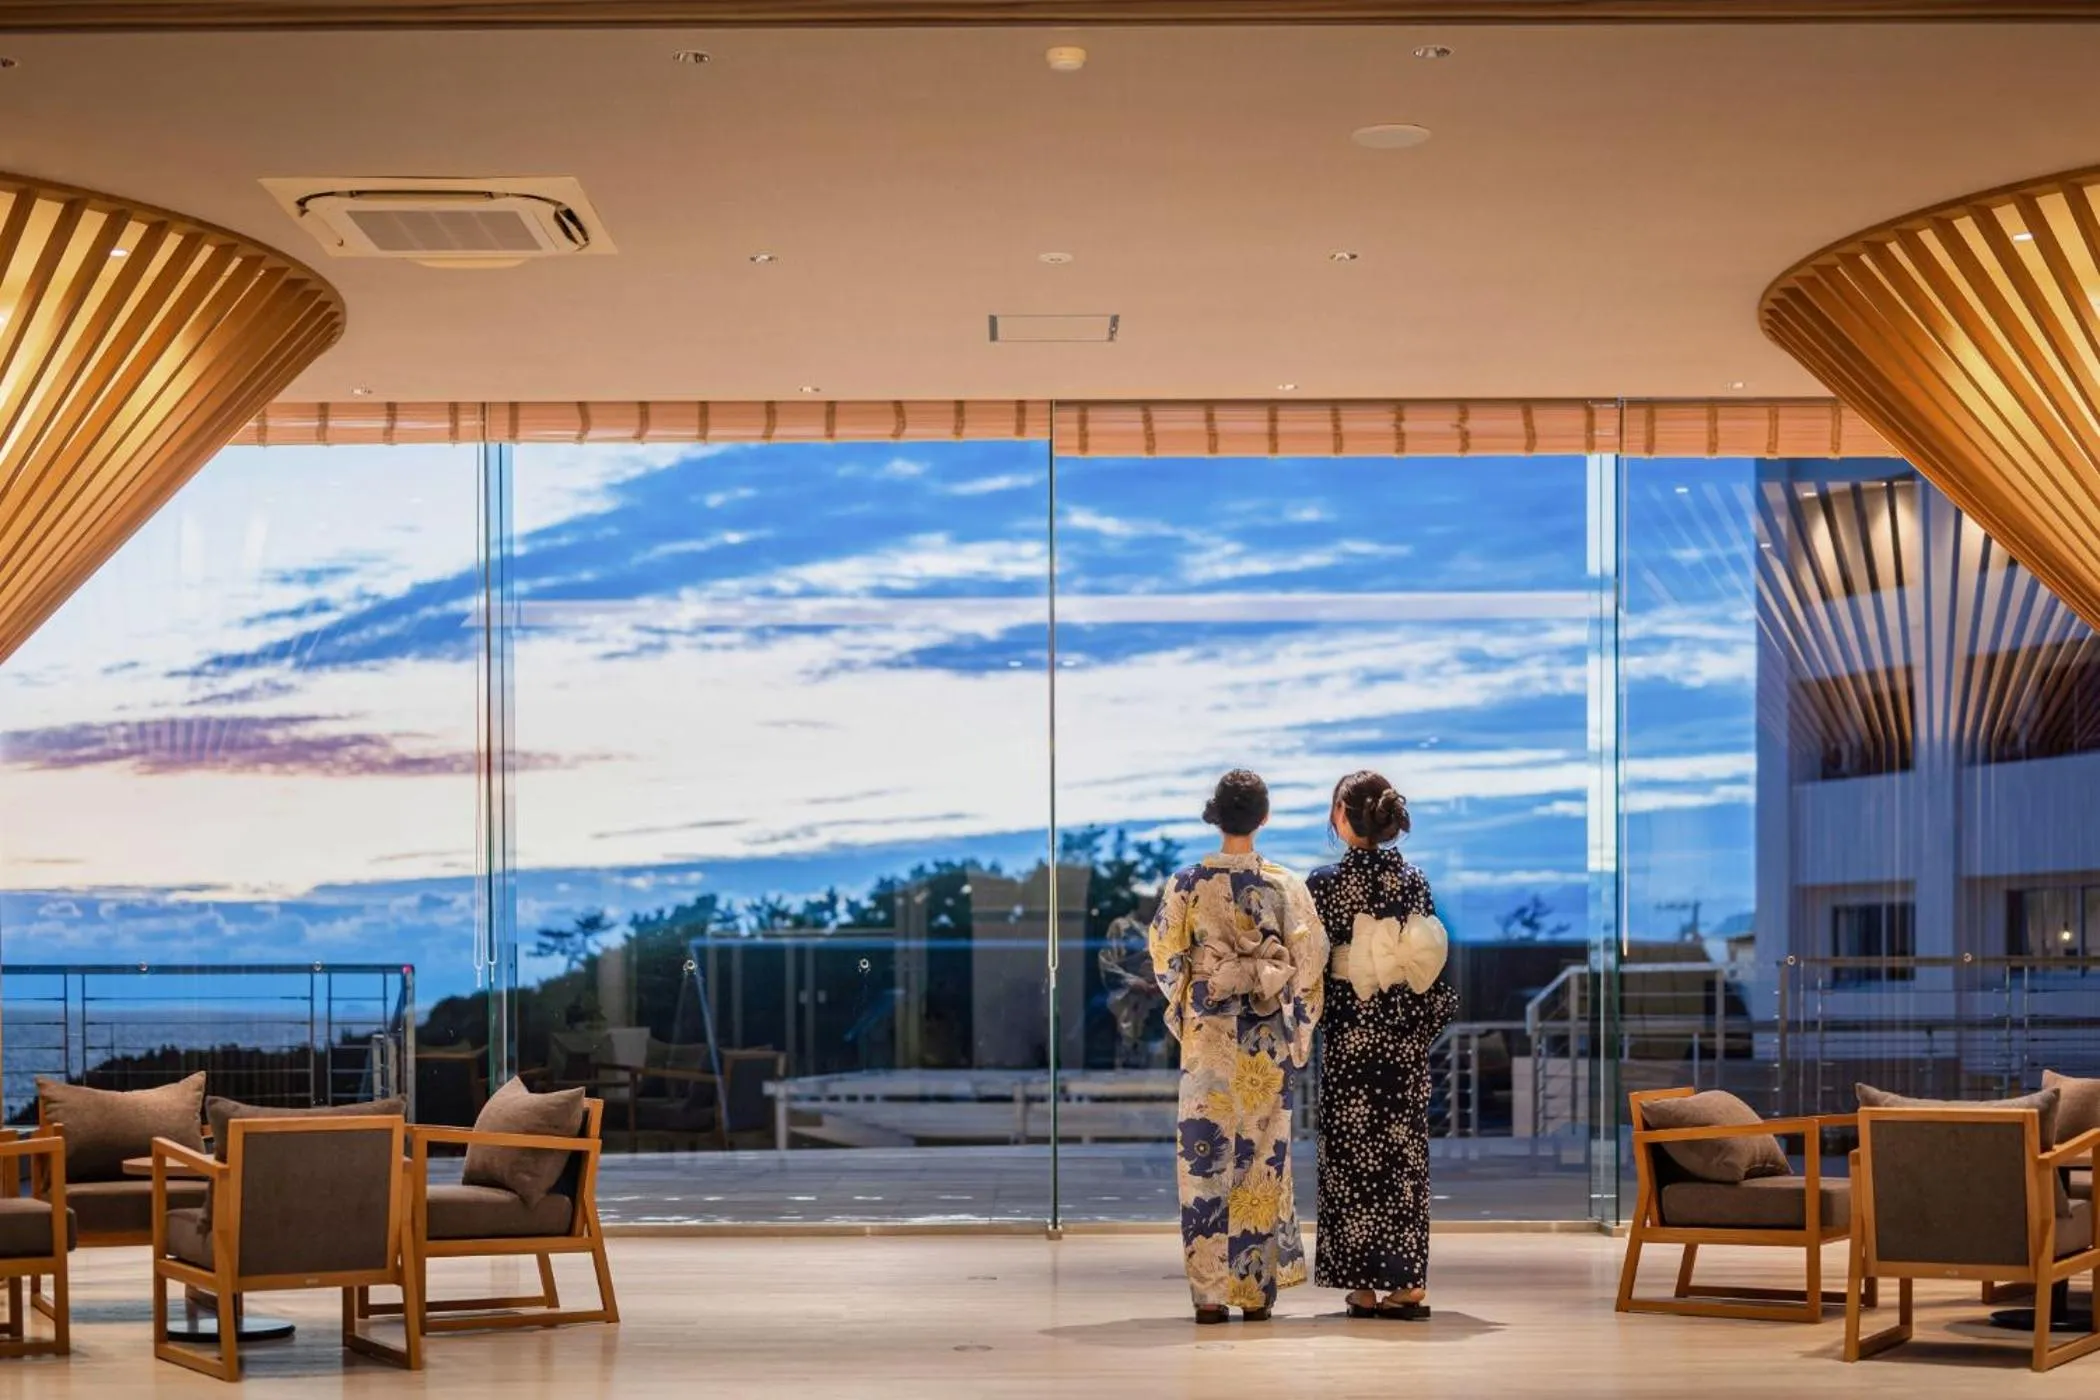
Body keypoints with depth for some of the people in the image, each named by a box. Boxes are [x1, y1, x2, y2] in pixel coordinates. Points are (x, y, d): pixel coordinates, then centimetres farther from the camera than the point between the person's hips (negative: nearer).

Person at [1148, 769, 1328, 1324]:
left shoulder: (1187, 884, -4)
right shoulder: (1284, 885, -3)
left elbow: (1167, 958, 1)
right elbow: (1309, 961, -1)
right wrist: (1297, 1027, 12)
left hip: (1208, 1032, -1)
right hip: (1269, 1036, 1)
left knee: (1205, 1152, 3)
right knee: (1262, 1154, 8)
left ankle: (1210, 1291, 0)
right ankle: (1257, 1288, 10)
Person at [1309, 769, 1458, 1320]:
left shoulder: (1326, 881, -9)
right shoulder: (1413, 879, 2)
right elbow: (1430, 961, 4)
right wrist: (1429, 1024, 12)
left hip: (1350, 1031, -4)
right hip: (1406, 1032, 4)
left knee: (1353, 1151, 3)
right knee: (1405, 1149, 8)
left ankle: (1365, 1285, 3)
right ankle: (1410, 1283, 7)